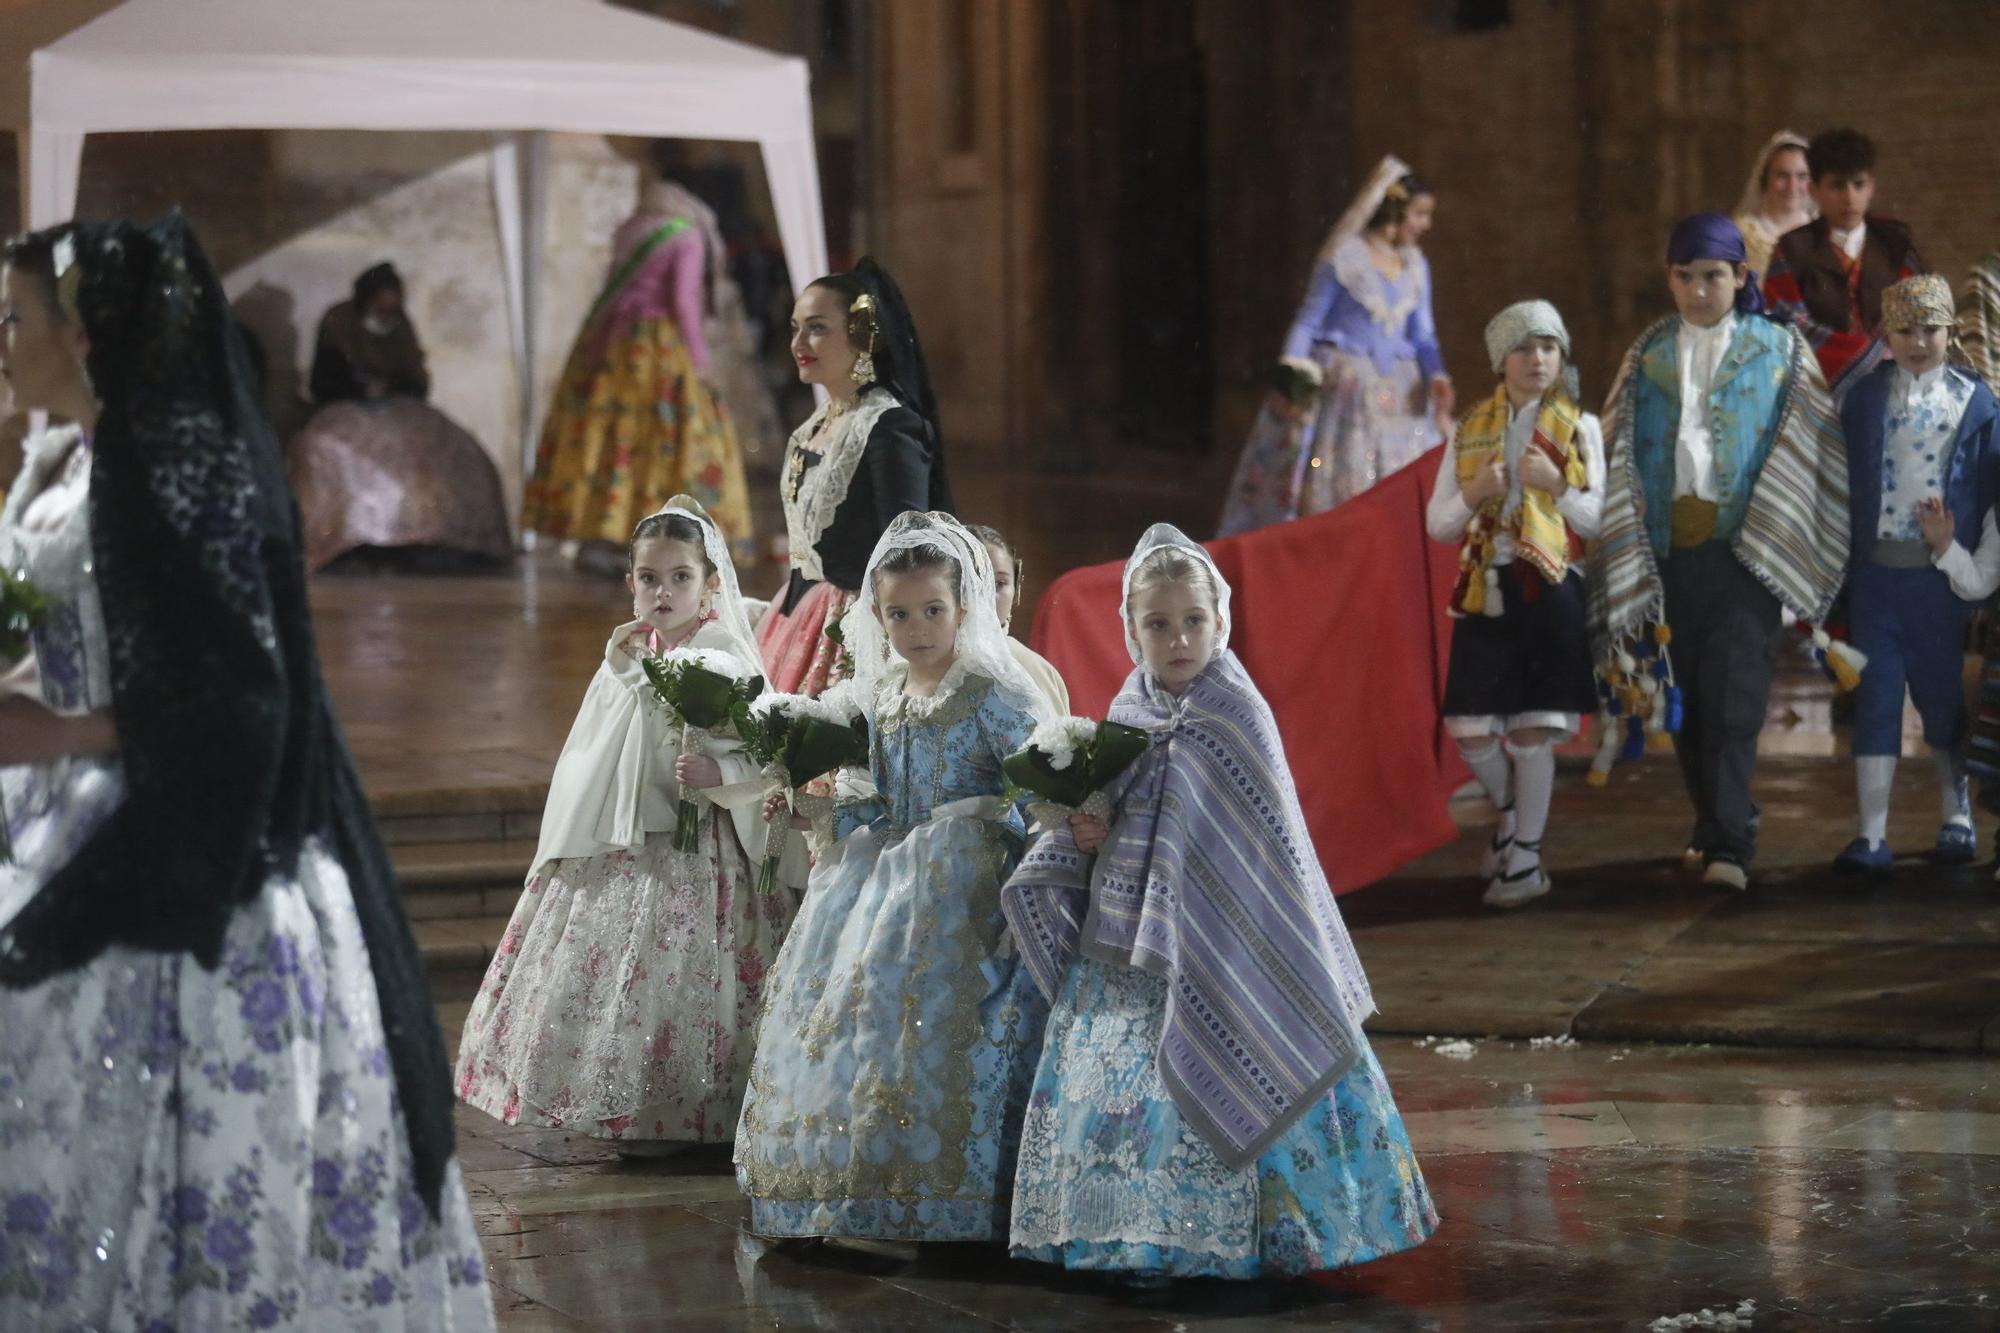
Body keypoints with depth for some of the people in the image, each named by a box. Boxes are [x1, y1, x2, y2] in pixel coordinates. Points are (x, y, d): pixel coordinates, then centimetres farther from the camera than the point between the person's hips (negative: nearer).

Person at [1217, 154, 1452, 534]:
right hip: (1340, 387, -5)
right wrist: (1292, 374, -12)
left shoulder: (1416, 266, 10)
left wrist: (1436, 376, -6)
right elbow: (1308, 320, -2)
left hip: (1399, 395, 5)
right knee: (1334, 487, -6)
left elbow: (1422, 335, 12)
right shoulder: (1345, 256, -6)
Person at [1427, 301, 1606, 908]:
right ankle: (1510, 812, 27)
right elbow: (1438, 524, 11)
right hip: (1485, 590, 2)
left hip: (1551, 590, -2)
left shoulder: (1581, 428, 6)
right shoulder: (1469, 431, 11)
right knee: (1470, 730, -4)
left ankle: (1525, 858, 9)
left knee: (1532, 730, -4)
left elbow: (1602, 520, 2)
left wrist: (1556, 485, -13)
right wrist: (1474, 493, -8)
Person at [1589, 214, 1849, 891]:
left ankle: (1729, 844, -13)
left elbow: (1807, 447, 4)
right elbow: (1620, 449, 11)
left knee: (1734, 699, -11)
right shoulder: (1648, 355, 12)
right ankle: (1713, 826, 19)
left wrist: (1776, 536, -6)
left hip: (1743, 552, -3)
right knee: (1686, 699, 7)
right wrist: (1627, 549, 1)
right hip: (1666, 550, 3)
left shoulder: (1780, 350, 6)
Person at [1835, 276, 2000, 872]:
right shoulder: (1864, 399, 5)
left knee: (1944, 697, 8)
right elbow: (1844, 482, 2)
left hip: (1942, 576, -1)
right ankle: (1872, 835, -1)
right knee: (1876, 697, -1)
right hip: (1876, 572, 1)